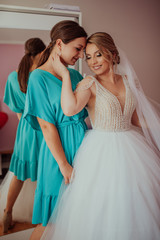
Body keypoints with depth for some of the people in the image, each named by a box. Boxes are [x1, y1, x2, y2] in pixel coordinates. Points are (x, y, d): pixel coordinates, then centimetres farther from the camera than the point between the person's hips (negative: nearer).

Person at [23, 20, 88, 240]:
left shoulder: (75, 74, 7)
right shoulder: (39, 77, -12)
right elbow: (47, 126, -15)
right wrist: (63, 164, -15)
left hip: (83, 141, 6)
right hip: (59, 146, -6)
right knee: (53, 219, 9)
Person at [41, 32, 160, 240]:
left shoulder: (129, 80, 3)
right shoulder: (89, 84, -10)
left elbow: (137, 118, 12)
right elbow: (70, 109, -30)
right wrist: (65, 74, -22)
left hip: (131, 147, 5)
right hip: (101, 151, -4)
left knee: (135, 205, 17)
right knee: (102, 206, 7)